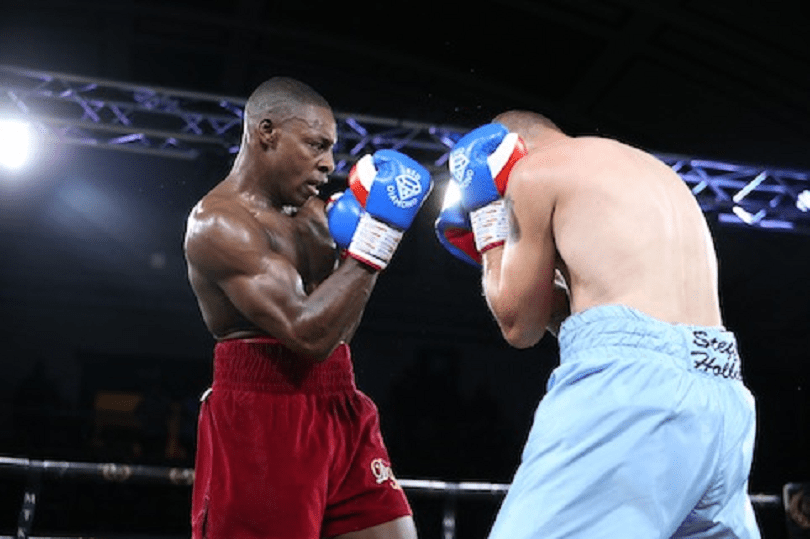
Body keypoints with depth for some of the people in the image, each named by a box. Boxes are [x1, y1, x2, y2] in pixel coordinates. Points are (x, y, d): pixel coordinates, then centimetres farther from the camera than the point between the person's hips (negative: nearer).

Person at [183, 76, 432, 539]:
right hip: (263, 422, -8)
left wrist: (360, 235, 4)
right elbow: (310, 335, -22)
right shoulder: (219, 224, -13)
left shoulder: (312, 210, 13)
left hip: (340, 412, 8)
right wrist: (376, 234, -20)